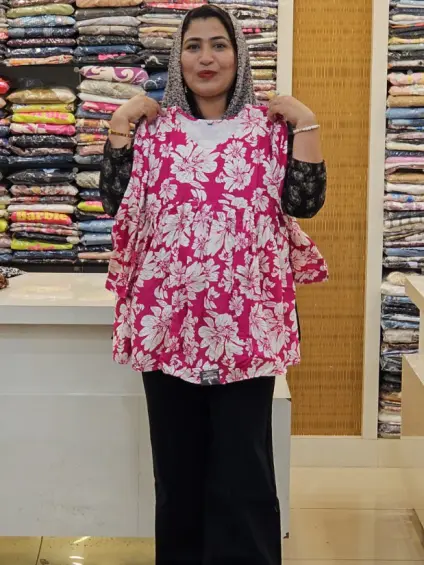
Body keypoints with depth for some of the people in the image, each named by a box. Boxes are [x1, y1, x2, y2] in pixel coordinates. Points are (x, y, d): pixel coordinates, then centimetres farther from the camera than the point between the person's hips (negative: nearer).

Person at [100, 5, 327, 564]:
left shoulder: (270, 125, 5)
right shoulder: (153, 126, 8)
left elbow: (305, 203, -4)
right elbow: (115, 201, 1)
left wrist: (305, 123, -8)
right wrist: (121, 123, -2)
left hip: (246, 320, -2)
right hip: (168, 318, 2)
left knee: (242, 466, -1)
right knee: (177, 461, 11)